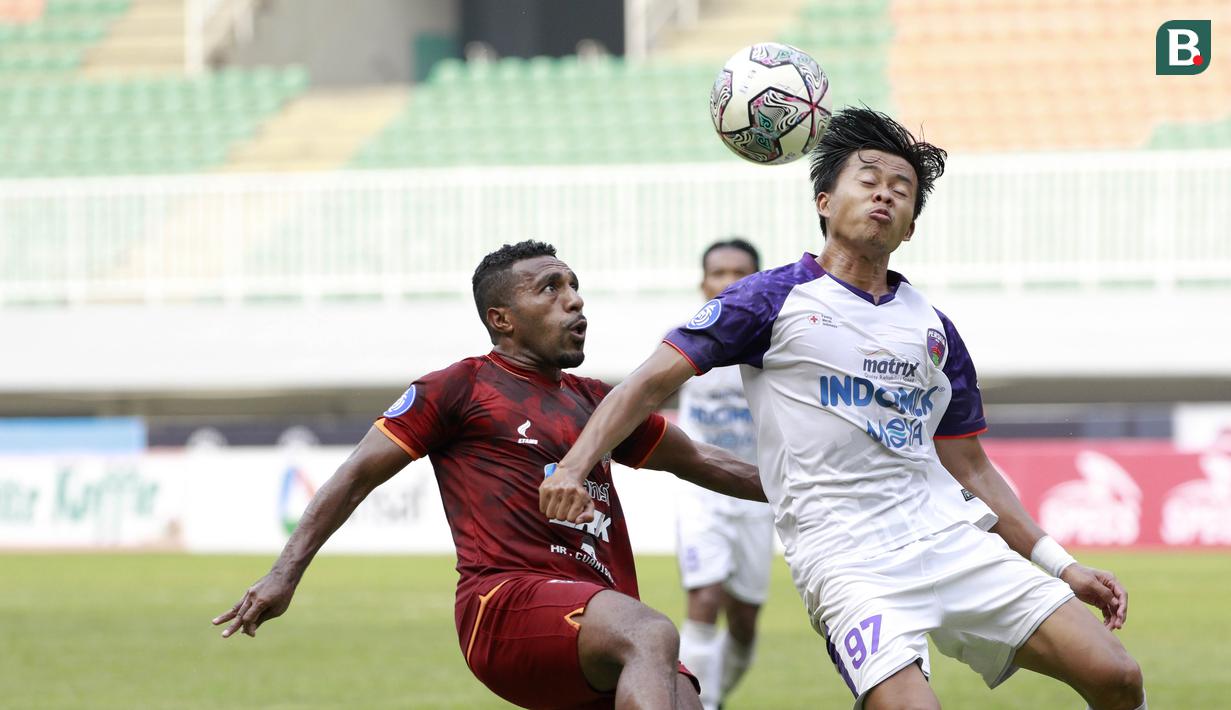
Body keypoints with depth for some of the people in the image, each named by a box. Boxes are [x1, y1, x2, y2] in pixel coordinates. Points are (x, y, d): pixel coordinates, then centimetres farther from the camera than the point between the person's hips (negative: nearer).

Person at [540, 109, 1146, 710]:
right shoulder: (776, 299, 6)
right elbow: (652, 382, 3)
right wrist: (573, 465, -12)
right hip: (848, 561, -5)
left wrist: (1060, 565, 17)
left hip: (953, 539, 5)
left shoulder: (934, 329, 19)